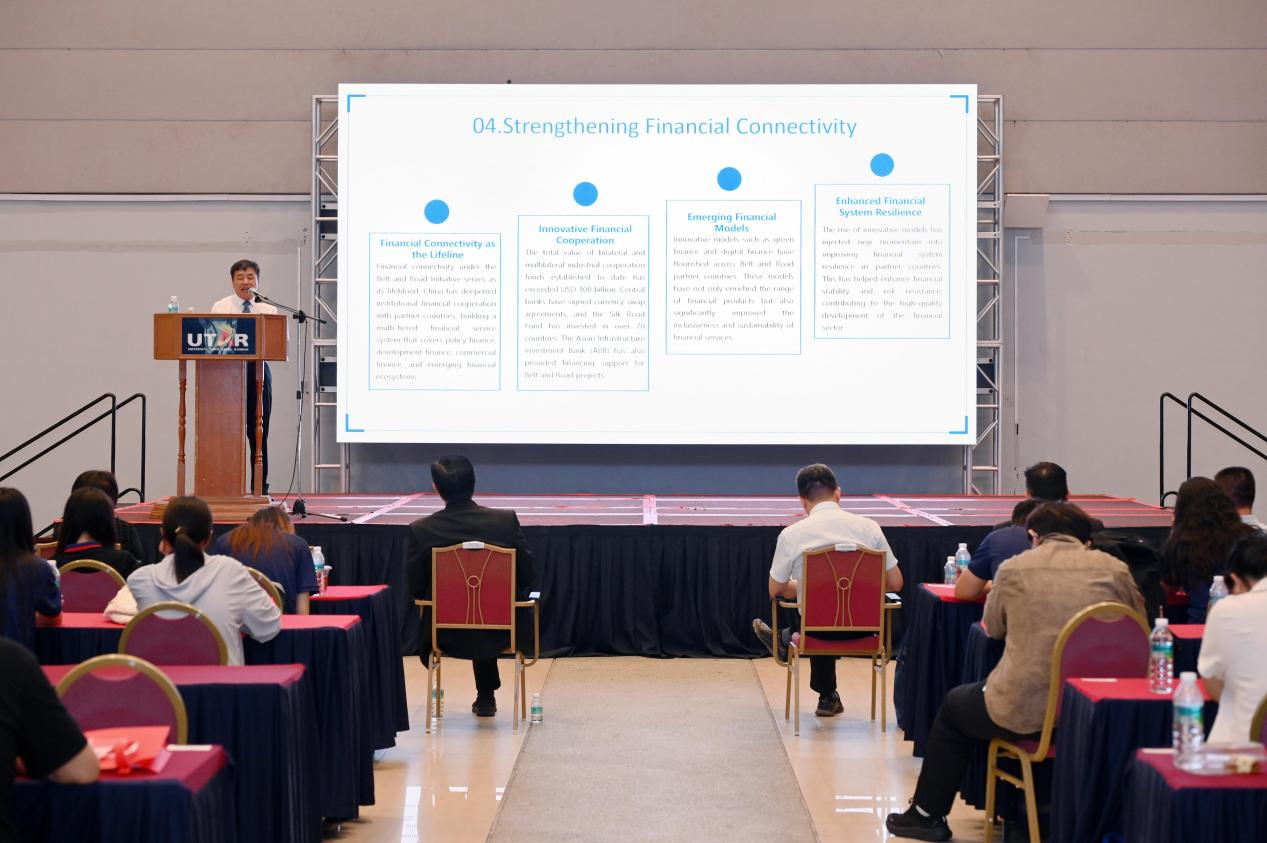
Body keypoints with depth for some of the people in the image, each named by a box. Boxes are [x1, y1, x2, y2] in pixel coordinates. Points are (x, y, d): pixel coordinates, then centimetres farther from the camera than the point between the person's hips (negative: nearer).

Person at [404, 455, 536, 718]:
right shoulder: (506, 520, -14)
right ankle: (486, 697, 48)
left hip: (446, 636, 0)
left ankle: (485, 696, 51)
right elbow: (526, 577, -6)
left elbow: (415, 588, -5)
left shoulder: (419, 530, -14)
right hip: (501, 633, 0)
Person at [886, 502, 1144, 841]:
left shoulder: (1014, 569, -3)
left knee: (953, 707, 28)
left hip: (1027, 712, -3)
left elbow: (992, 628, 13)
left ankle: (927, 815, 36)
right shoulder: (1115, 569, 0)